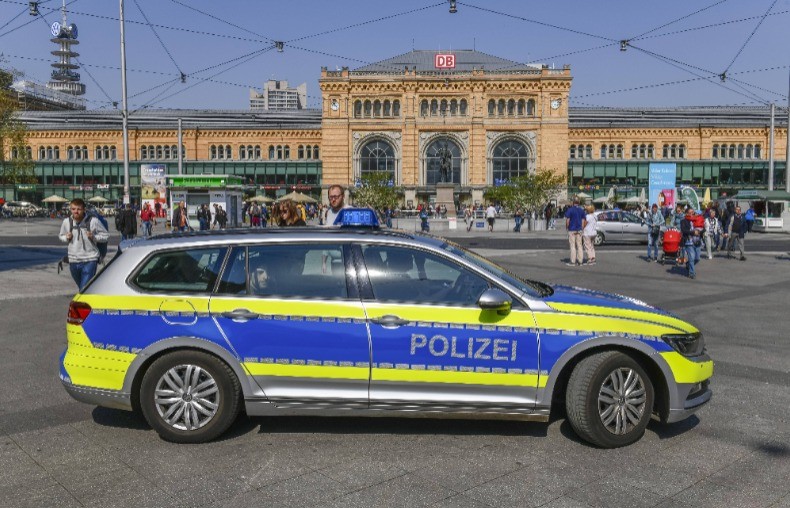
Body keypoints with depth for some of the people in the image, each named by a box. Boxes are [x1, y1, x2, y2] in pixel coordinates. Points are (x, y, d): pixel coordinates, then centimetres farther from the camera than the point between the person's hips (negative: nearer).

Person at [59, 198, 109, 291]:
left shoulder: (93, 221, -10)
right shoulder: (66, 222, 1)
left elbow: (106, 236, -2)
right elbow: (61, 236, 18)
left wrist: (93, 237, -18)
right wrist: (66, 238, -5)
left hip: (89, 260, -5)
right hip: (73, 261, 5)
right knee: (81, 288, 22)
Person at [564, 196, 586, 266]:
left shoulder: (570, 210, -9)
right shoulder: (582, 210, 6)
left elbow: (567, 220, -11)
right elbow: (583, 221, 6)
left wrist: (567, 228, 3)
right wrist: (582, 229, 14)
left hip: (572, 230, -5)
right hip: (579, 230, 5)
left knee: (572, 246, -3)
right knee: (579, 246, 8)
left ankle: (573, 261, -2)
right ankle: (580, 261, 9)